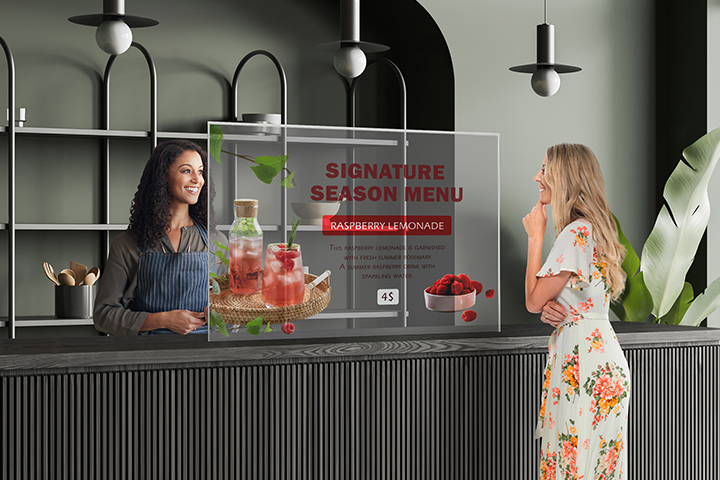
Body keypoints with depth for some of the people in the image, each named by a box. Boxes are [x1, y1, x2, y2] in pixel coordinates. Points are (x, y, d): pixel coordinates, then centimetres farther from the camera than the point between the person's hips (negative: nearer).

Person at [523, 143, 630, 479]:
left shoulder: (576, 233, -15)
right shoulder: (590, 229, 16)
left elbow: (534, 300, -12)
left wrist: (535, 237, -5)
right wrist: (551, 311, -4)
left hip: (585, 362, -10)